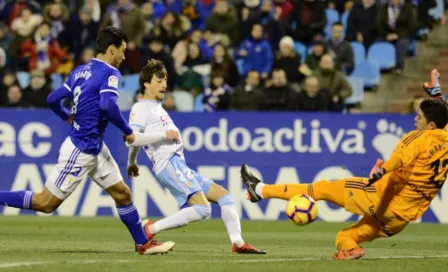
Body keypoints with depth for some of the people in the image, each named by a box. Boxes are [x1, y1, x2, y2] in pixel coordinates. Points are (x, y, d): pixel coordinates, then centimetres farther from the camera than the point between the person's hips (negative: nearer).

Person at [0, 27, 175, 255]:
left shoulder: (80, 71, 9)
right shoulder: (110, 73, -15)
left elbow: (53, 99, 11)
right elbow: (107, 105, -32)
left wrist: (67, 117, 31)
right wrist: (128, 131, -19)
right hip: (82, 149, -10)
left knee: (122, 193, 13)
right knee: (46, 203, -4)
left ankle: (143, 243, 19)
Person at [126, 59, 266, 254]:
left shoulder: (157, 107, 25)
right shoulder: (141, 108, -3)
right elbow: (131, 139, -17)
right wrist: (164, 135, -14)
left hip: (181, 167, 10)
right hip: (169, 165, -10)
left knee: (224, 196, 6)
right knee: (202, 208, -23)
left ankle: (238, 243, -2)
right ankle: (150, 230, -19)